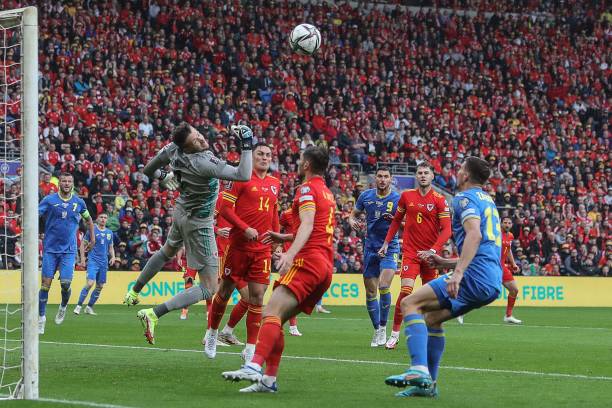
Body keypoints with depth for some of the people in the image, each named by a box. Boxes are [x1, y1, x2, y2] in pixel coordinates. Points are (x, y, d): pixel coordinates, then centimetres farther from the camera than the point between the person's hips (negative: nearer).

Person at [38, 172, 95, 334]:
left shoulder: (79, 202, 5)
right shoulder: (49, 200, -3)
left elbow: (88, 219, 22)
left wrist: (92, 239, 21)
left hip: (69, 250, 1)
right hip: (50, 249, -1)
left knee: (65, 283, -10)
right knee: (46, 283, -5)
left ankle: (63, 306, 22)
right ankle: (41, 317, 6)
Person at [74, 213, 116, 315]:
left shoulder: (110, 233, 12)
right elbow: (83, 244, 2)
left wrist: (113, 257, 3)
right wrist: (82, 258, -6)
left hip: (104, 263, 6)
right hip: (93, 261, -5)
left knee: (100, 286, 6)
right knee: (90, 283, -19)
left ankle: (89, 307, 17)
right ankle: (79, 306, -12)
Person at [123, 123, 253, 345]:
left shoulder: (173, 149, -14)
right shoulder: (202, 163, -35)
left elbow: (148, 169, 4)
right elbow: (243, 175, -38)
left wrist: (163, 177, 24)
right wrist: (247, 145, -32)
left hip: (182, 212, 8)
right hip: (198, 224, -8)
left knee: (167, 252, 40)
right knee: (208, 288, -4)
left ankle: (134, 292, 56)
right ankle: (154, 314, -13)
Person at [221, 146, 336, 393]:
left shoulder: (307, 189, -1)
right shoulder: (328, 194, 26)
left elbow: (307, 225, -19)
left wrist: (290, 254, -33)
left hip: (309, 261, -9)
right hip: (326, 267, 9)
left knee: (271, 312, -23)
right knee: (276, 320, 10)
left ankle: (254, 367, -40)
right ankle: (269, 379, 3)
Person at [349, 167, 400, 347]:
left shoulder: (398, 199, -6)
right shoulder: (366, 196, 4)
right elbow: (353, 214, 16)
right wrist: (352, 221, -6)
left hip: (390, 248, -4)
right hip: (370, 249, 4)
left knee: (384, 286, -22)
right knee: (370, 292, 5)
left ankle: (383, 327, -6)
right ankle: (377, 330, 20)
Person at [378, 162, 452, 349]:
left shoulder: (439, 200, -4)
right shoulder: (407, 196, 4)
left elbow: (446, 230, -10)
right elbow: (396, 220, 17)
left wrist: (433, 250, -22)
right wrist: (386, 242, 12)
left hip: (430, 254, 0)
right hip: (410, 252, 0)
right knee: (406, 290, -14)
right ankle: (395, 333, -6)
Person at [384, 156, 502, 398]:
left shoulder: (465, 198, -3)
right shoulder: (488, 201, 26)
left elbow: (474, 234, -22)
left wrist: (458, 273, -30)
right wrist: (443, 262, 30)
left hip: (476, 277, -9)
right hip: (493, 282, 9)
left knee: (410, 303, -9)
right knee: (431, 317, 20)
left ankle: (419, 370, -24)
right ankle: (428, 384, 18)